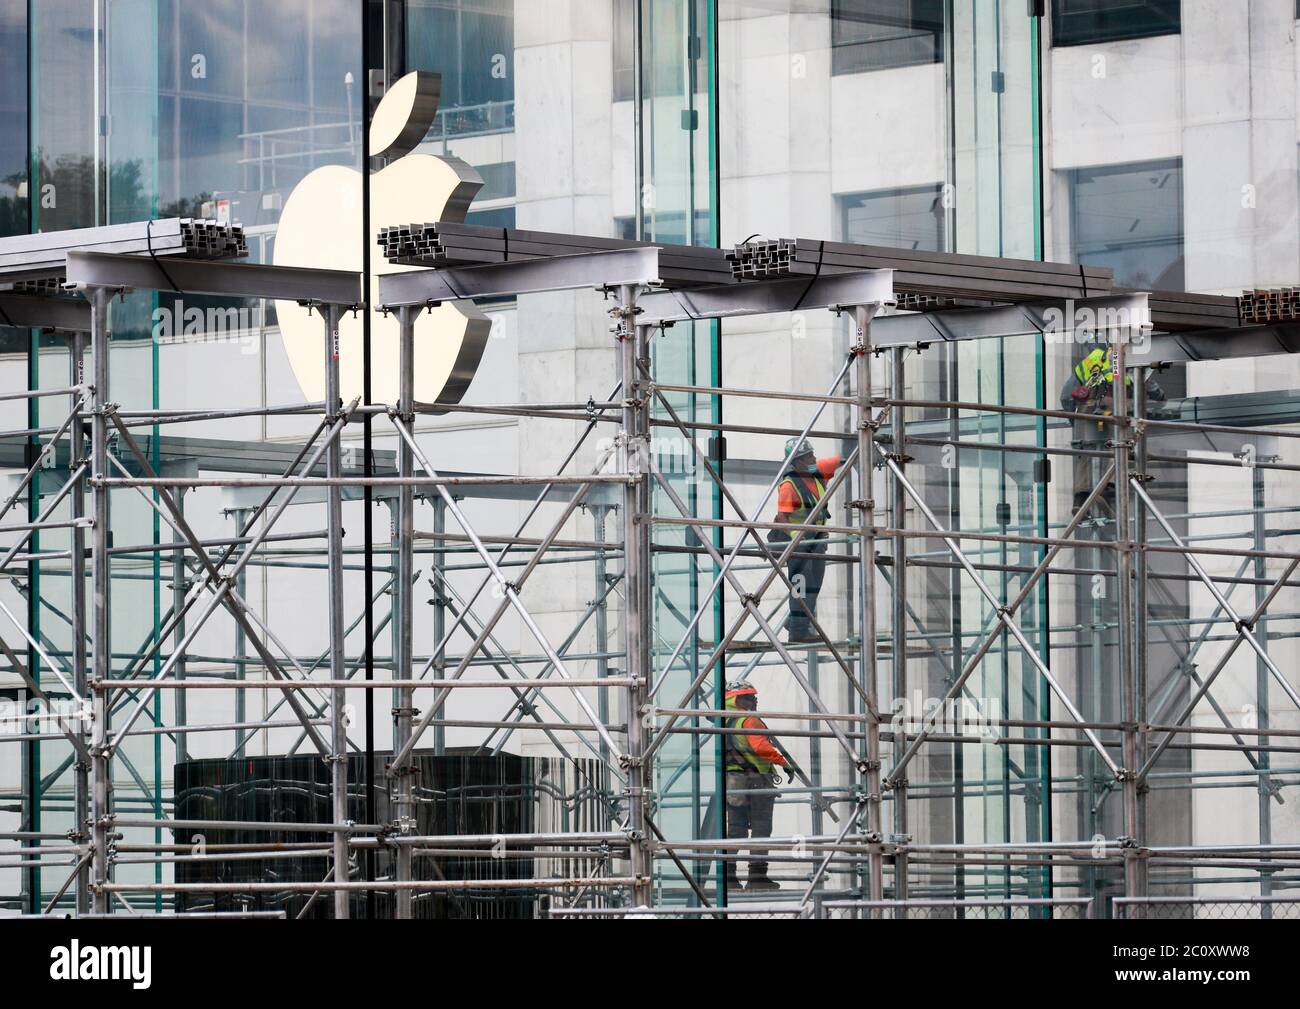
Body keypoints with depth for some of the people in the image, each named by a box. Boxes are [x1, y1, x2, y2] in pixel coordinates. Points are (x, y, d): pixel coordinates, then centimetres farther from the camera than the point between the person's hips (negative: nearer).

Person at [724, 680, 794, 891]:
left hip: (732, 784, 7)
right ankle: (757, 875, -5)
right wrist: (784, 762, -20)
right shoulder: (749, 721, -11)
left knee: (736, 827, 12)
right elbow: (761, 747, -25)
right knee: (760, 828, -2)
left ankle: (728, 873, 8)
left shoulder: (723, 722, 13)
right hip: (756, 779, -7)